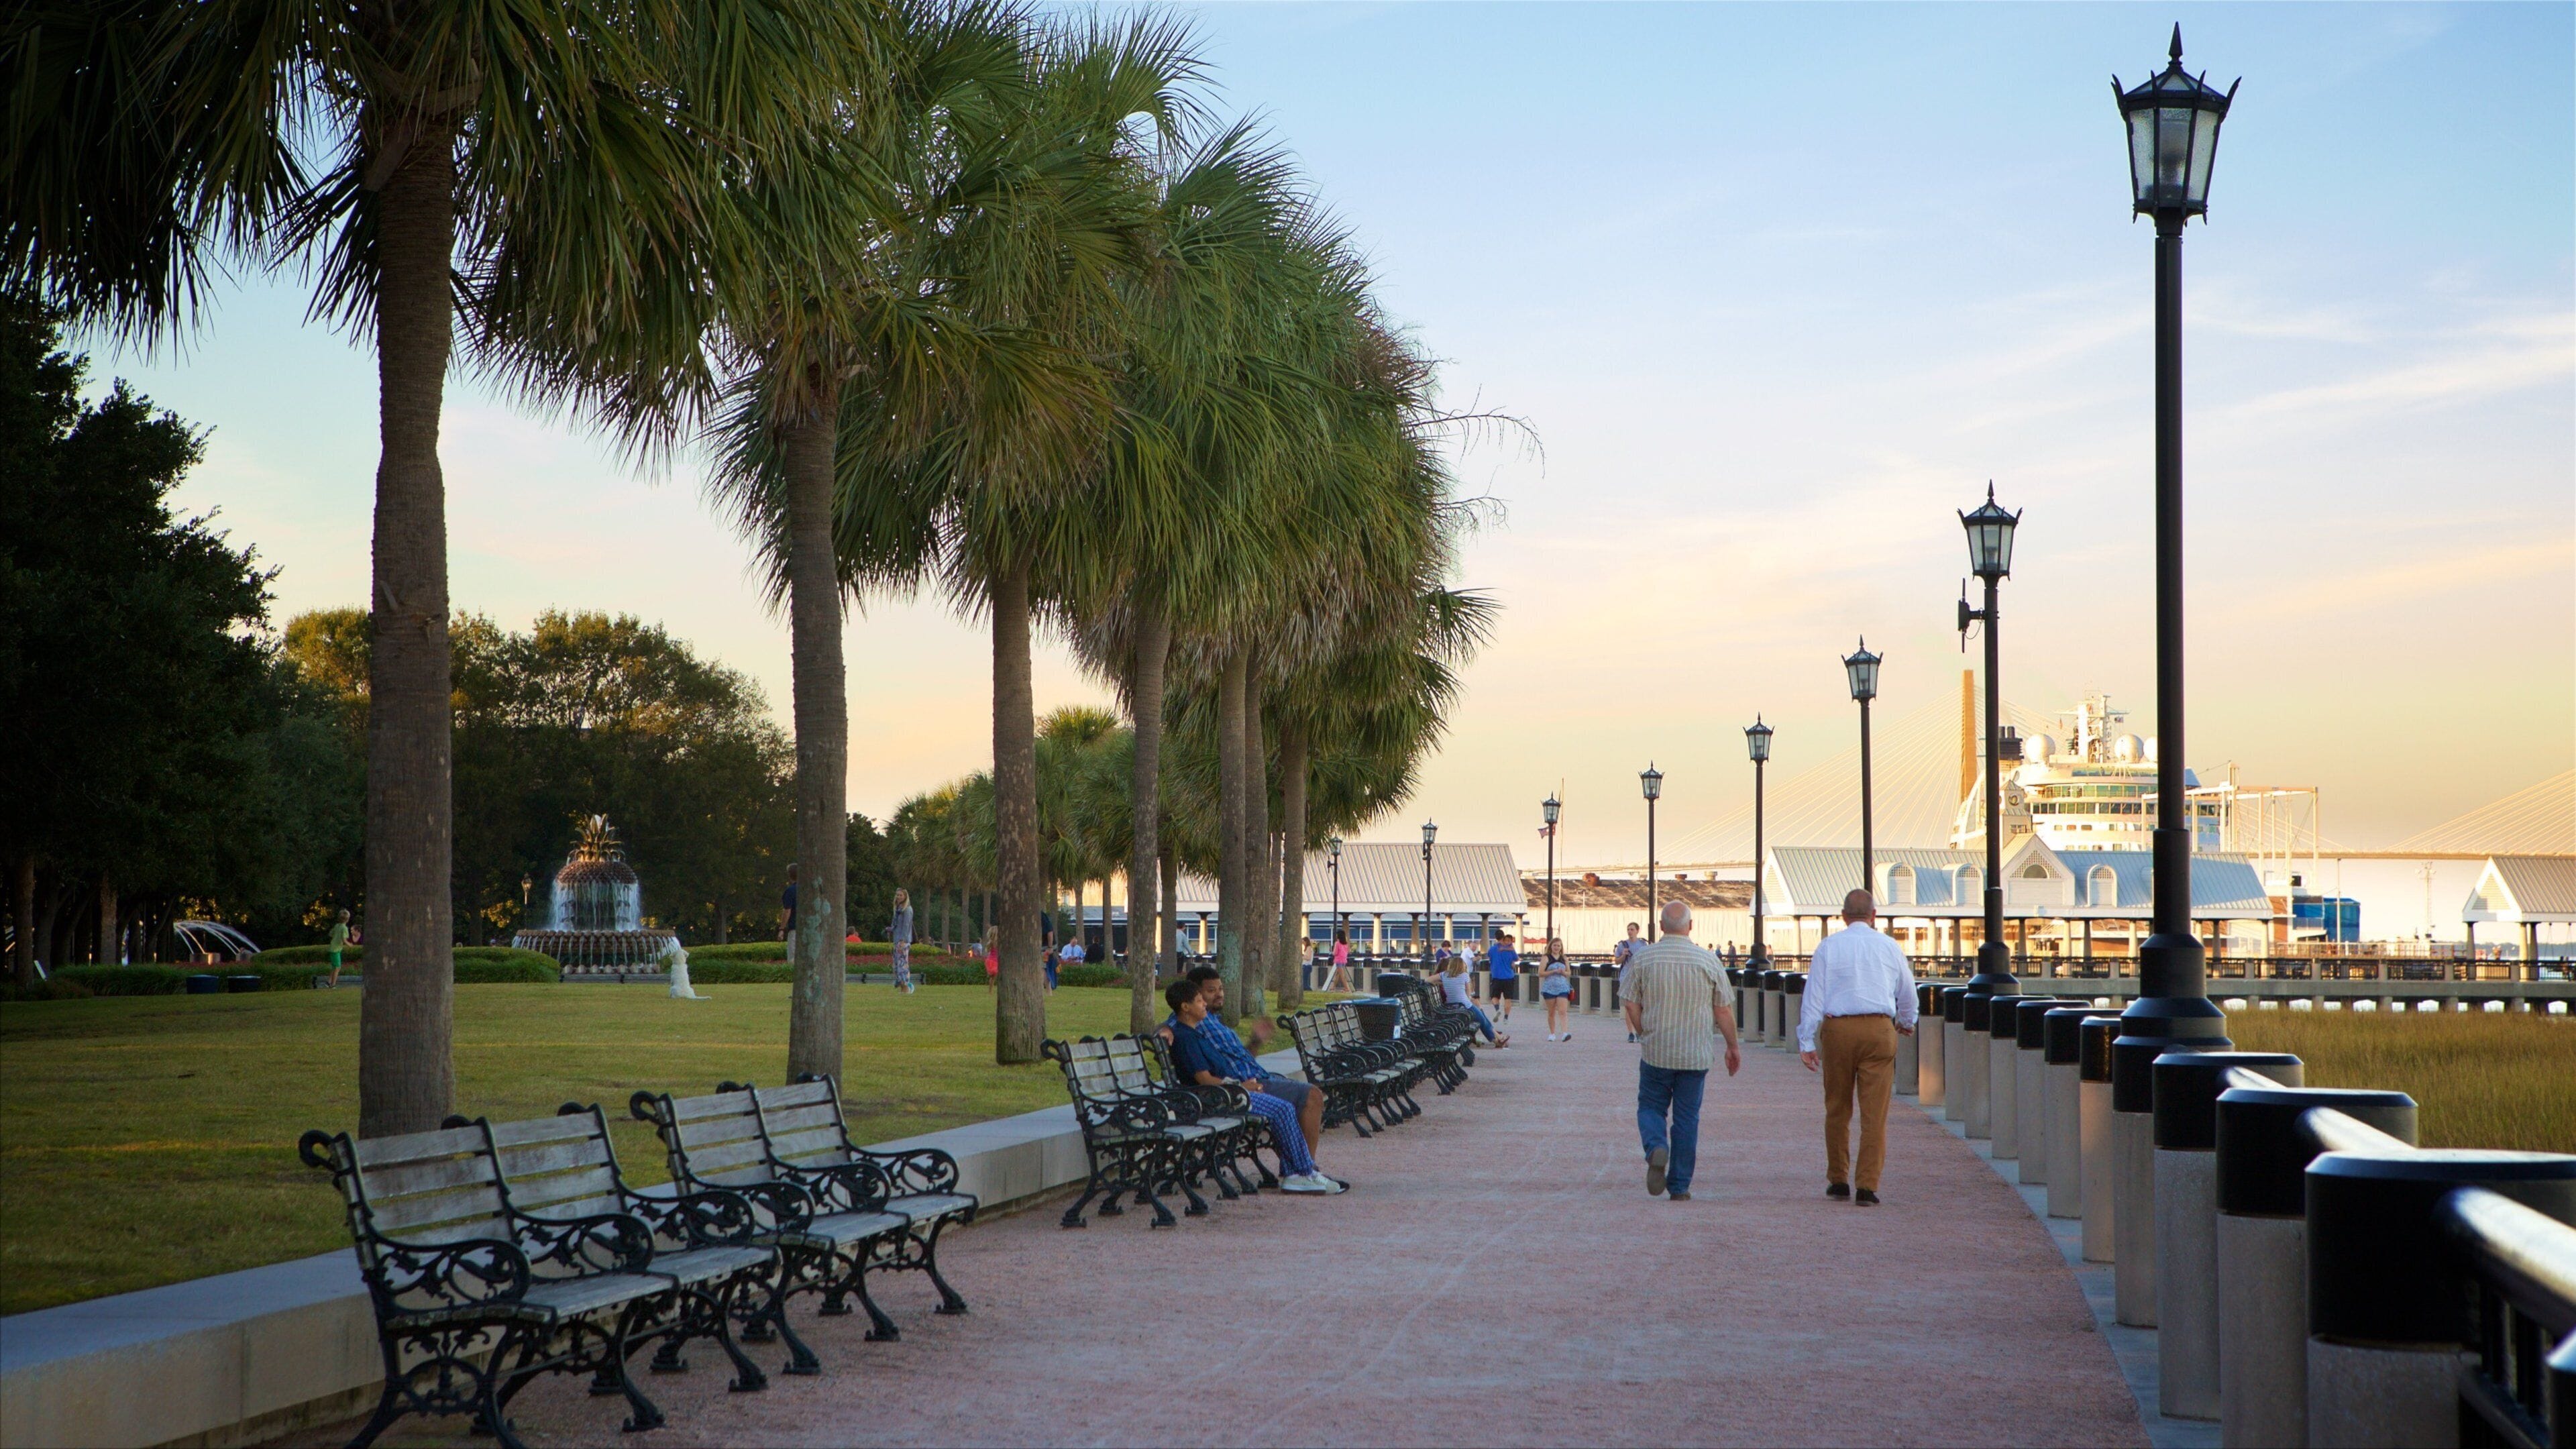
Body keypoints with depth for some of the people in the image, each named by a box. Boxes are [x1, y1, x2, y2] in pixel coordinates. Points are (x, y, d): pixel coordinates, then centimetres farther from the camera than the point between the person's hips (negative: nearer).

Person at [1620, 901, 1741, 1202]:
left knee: (1651, 1107, 13)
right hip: (1696, 1055, 0)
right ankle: (1679, 1186, 9)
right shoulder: (1707, 961, -4)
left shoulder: (1642, 958, -4)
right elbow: (1723, 1011, 1)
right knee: (1687, 1118, 8)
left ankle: (1656, 1148, -17)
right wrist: (1733, 1048, 14)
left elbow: (1631, 1004, -1)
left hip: (1656, 1053, 0)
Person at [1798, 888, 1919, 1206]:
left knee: (1837, 1109, 13)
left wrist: (1806, 1041, 0)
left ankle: (1838, 1180, 20)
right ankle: (1867, 1186, -6)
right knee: (1875, 1112, 0)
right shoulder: (1890, 947, 9)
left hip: (1837, 1028, 0)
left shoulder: (1828, 946, 4)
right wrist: (1907, 1023, 42)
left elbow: (1814, 994, -1)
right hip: (1879, 1028, 0)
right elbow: (1908, 993, 22)